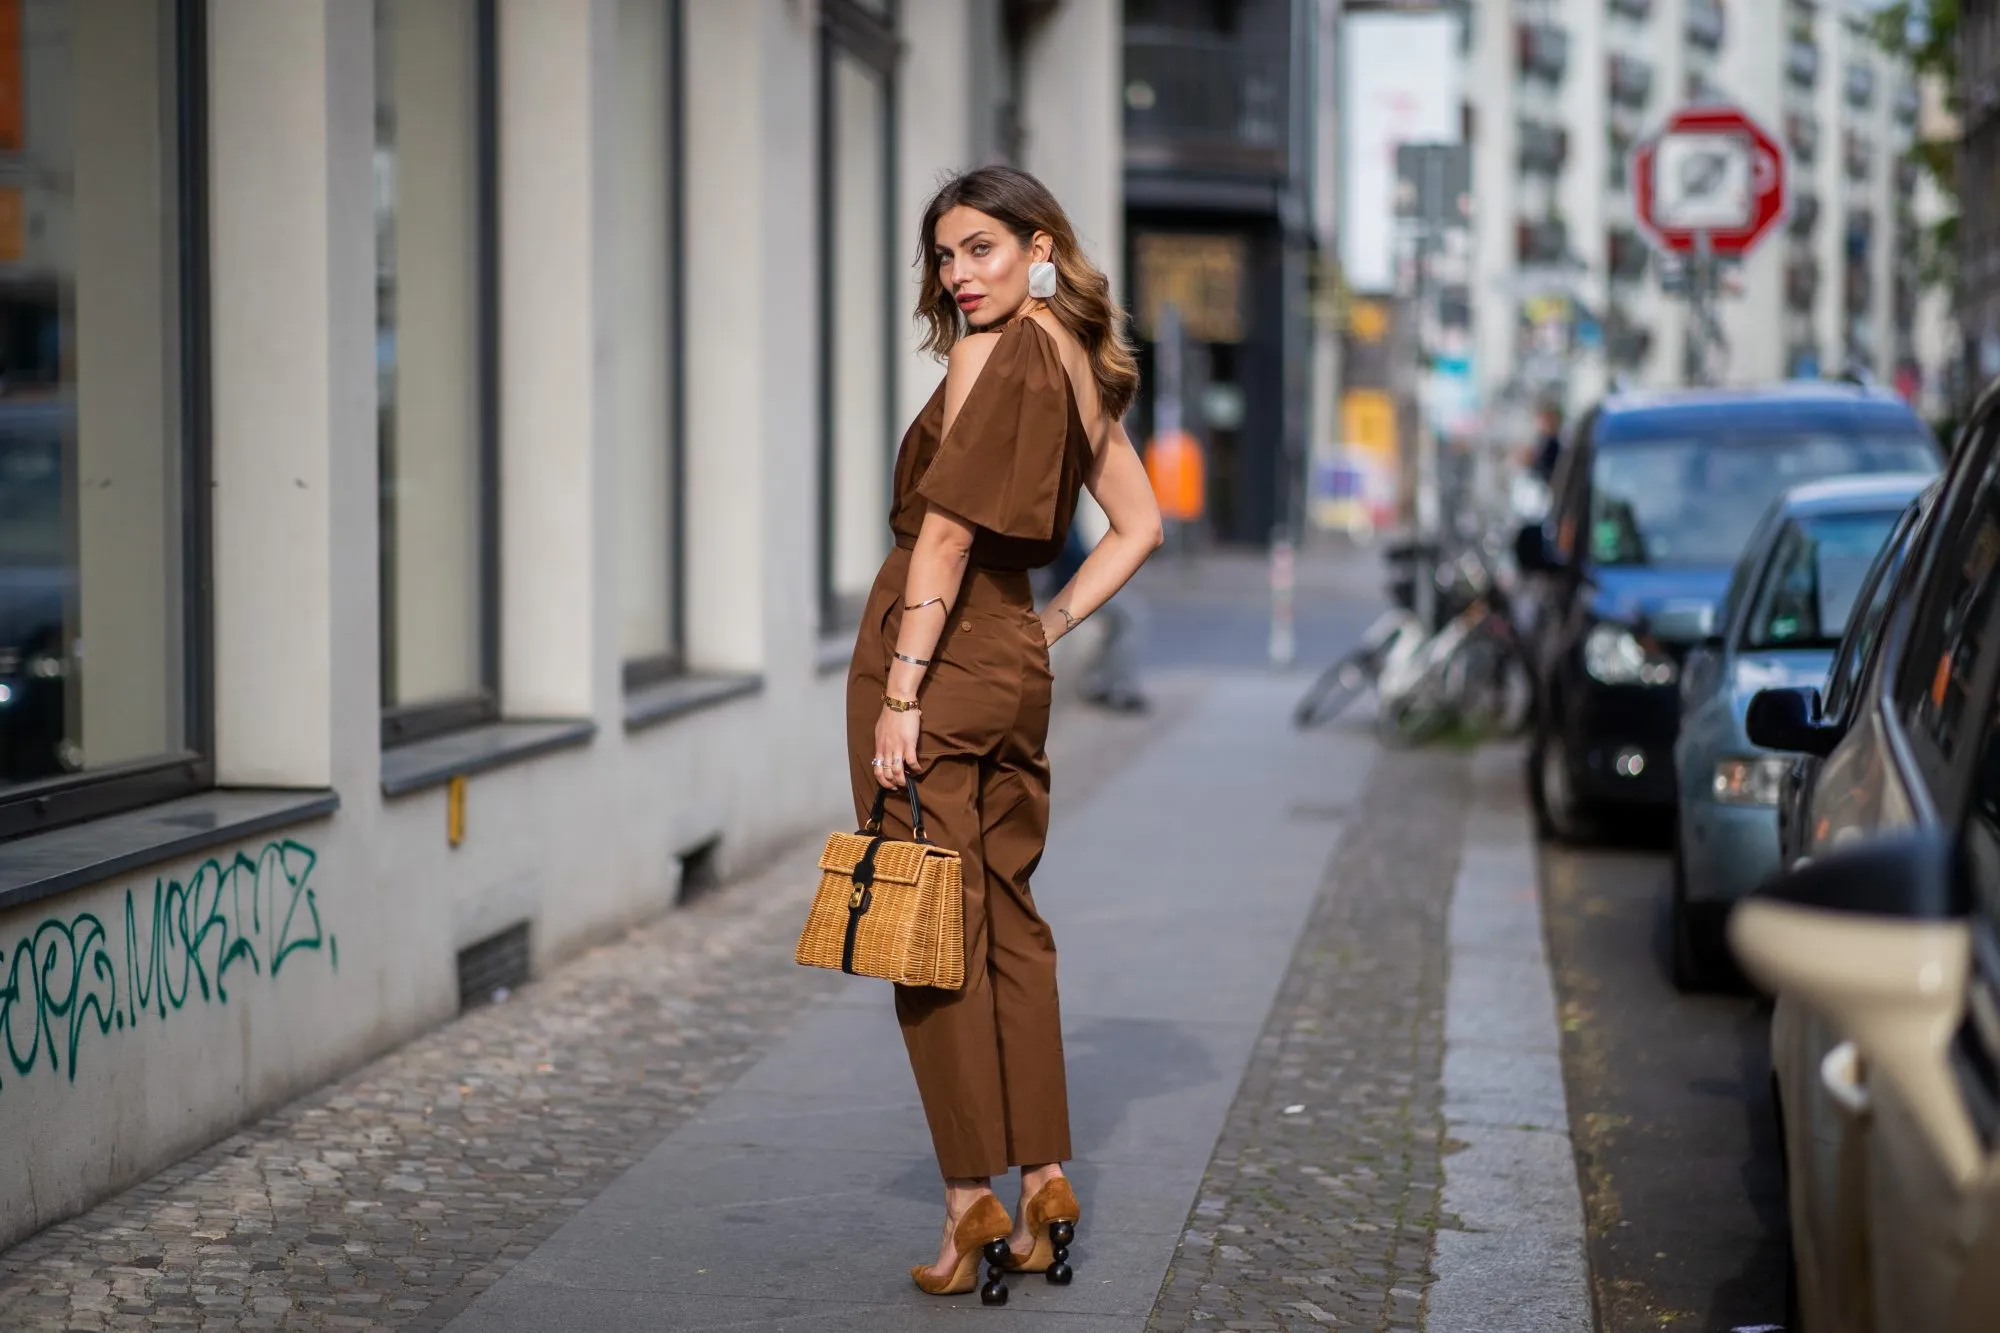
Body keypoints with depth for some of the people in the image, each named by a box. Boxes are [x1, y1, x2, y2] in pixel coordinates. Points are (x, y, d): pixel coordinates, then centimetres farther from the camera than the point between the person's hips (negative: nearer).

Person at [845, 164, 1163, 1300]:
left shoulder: (995, 353, -13)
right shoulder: (1083, 366, 12)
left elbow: (944, 531, -17)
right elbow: (1141, 525, 19)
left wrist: (899, 690, -18)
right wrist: (1053, 624, 14)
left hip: (940, 652, -8)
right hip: (1016, 660, 8)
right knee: (1008, 921, 13)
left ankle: (972, 1195, -1)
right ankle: (1045, 1181, 13)